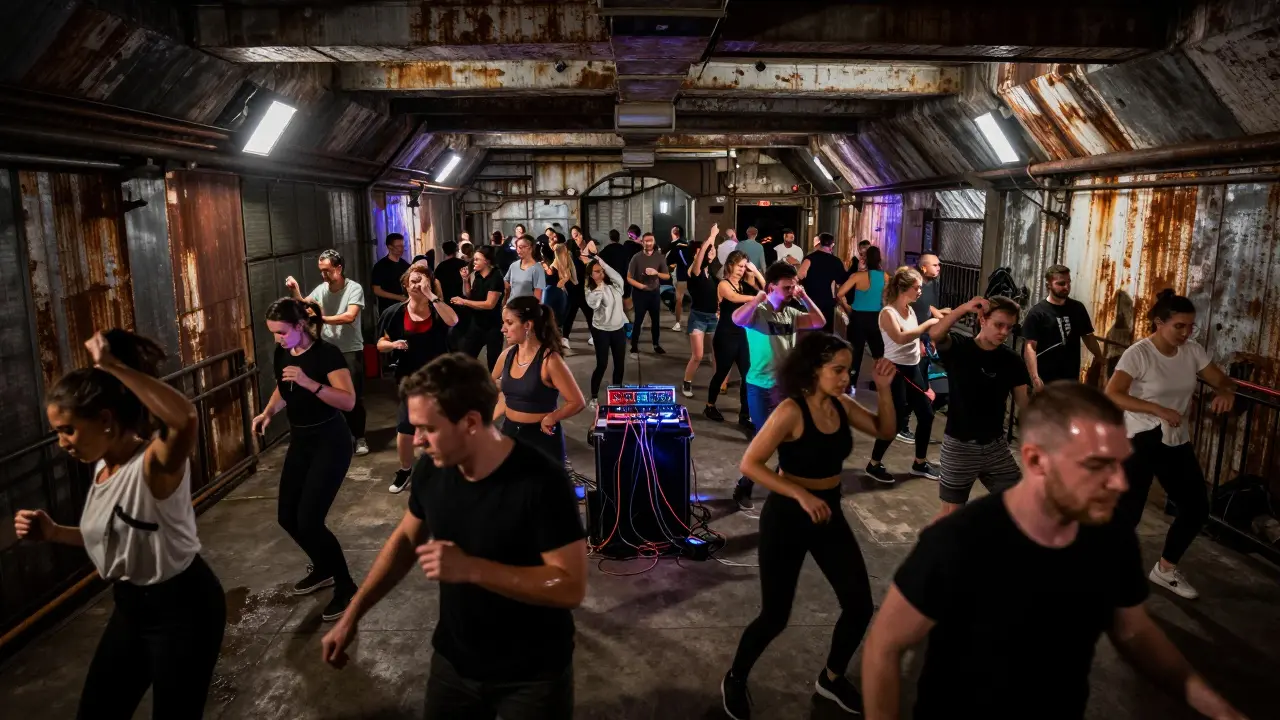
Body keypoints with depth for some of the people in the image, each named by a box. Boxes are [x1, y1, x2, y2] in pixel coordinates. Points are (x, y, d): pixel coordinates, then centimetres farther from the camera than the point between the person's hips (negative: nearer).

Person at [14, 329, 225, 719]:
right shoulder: (103, 467, 2)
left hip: (183, 607, -9)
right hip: (131, 604, 9)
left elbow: (186, 419, -52)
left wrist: (113, 366, -44)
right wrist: (55, 532, 0)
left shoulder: (155, 465, -27)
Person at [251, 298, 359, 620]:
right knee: (287, 516, 10)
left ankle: (346, 586, 5)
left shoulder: (327, 354, -20)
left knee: (308, 520, -13)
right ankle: (323, 568, 34)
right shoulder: (281, 355, 2)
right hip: (300, 441, 8)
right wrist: (268, 412, 0)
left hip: (330, 442, -8)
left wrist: (309, 382, -36)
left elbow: (348, 401, -27)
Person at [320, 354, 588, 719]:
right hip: (453, 661, 5)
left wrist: (470, 569, -31)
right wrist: (352, 616, 5)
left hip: (532, 676, -5)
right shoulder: (431, 470, -10)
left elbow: (571, 586, -27)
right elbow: (405, 539, 7)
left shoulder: (542, 483, -28)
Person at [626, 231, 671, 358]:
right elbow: (629, 278, -9)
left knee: (655, 320, 13)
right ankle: (634, 348, 4)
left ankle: (656, 345, 29)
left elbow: (667, 276, -2)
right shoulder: (636, 257, -11)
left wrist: (656, 273, -20)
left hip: (654, 292, 3)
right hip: (639, 293, -3)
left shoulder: (659, 257, -4)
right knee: (638, 321, -3)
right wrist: (640, 285, -25)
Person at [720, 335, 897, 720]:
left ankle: (832, 678, 33)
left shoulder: (841, 405, -2)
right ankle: (735, 681, 29)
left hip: (830, 515, 7)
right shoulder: (791, 411, -22)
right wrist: (801, 495, -29)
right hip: (787, 517, -6)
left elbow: (886, 430, 8)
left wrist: (884, 388, -8)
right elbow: (750, 463, -23)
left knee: (860, 605, 7)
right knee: (775, 616, 2)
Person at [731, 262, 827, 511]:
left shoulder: (791, 313, 7)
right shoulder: (758, 311, -14)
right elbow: (737, 319, -33)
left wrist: (804, 297, 0)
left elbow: (819, 322, 7)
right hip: (762, 387, -7)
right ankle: (743, 489, 15)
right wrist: (760, 298, -27)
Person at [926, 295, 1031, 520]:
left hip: (995, 445, 4)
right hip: (959, 445, -4)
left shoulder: (1012, 361, 0)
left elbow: (1025, 403, 0)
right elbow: (934, 334, -33)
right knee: (951, 511, 6)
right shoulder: (958, 347, -10)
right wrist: (964, 308, -43)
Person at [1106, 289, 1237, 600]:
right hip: (1141, 441, -7)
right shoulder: (1138, 353, -18)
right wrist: (1158, 410, -34)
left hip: (1178, 442, 7)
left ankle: (1165, 569, 33)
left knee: (1197, 508, 13)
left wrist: (1225, 392, -15)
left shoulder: (1193, 351, 1)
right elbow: (1112, 395, -27)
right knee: (1128, 513, -7)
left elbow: (1222, 380, 9)